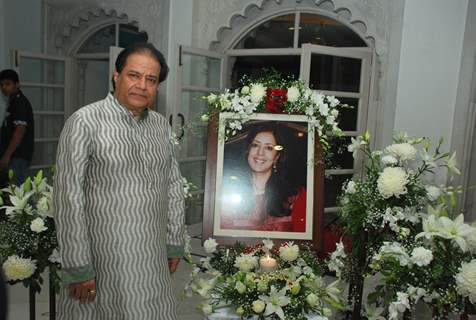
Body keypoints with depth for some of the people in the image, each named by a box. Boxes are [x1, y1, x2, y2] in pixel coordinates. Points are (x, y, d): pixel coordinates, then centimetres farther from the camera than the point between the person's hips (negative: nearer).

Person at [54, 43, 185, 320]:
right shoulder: (85, 121, -12)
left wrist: (174, 243, 11)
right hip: (103, 256, -5)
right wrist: (77, 267, -12)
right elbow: (68, 197, -13)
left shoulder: (162, 125, 6)